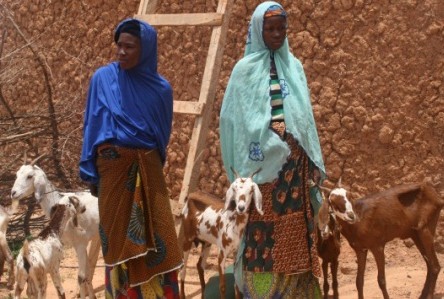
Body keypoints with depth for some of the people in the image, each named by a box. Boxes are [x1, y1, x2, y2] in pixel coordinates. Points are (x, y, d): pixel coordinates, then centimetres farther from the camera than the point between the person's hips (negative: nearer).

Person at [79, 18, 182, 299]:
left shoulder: (161, 88, 4)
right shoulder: (103, 78, -1)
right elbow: (92, 125, 1)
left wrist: (151, 164, 13)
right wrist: (90, 171, -2)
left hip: (148, 170, 2)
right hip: (113, 167, -2)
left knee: (156, 237, 2)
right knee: (119, 236, 2)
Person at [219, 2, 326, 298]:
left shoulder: (294, 66, 13)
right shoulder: (246, 69, 0)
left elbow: (305, 116, 13)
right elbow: (234, 118, -3)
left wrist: (313, 162, 6)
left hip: (294, 164, 4)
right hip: (262, 162, -4)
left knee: (295, 233, 4)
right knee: (264, 236, -6)